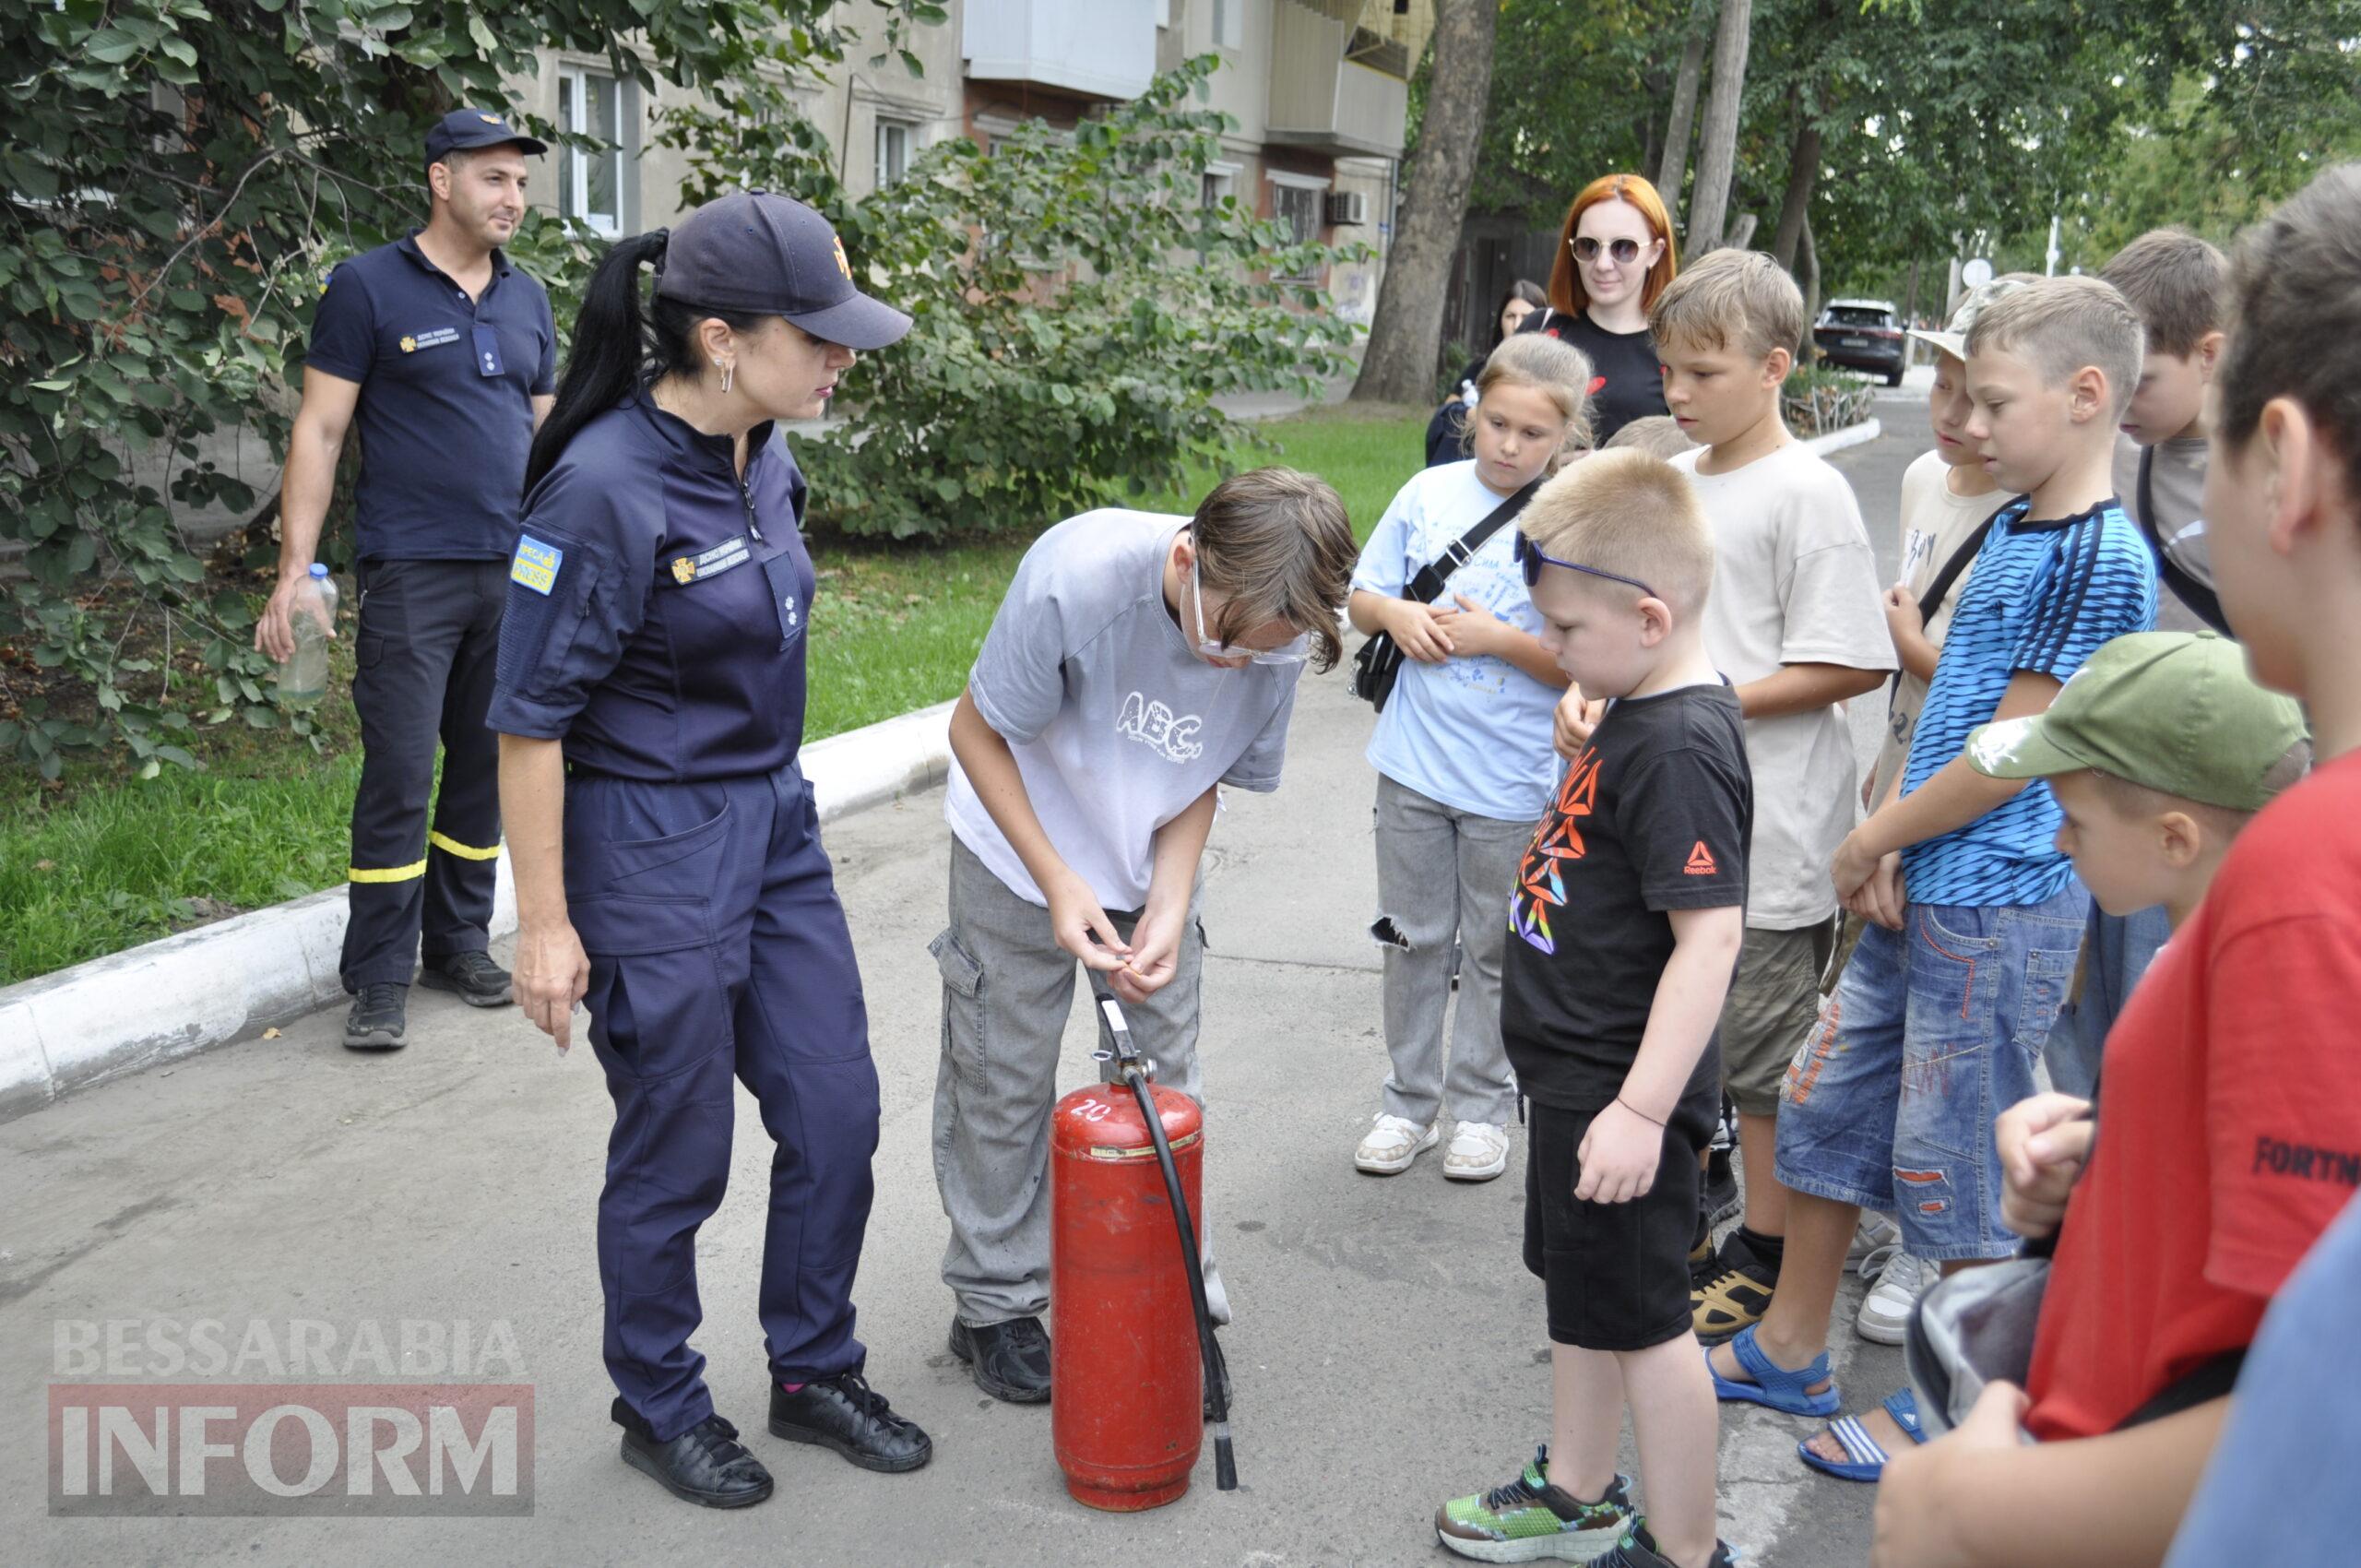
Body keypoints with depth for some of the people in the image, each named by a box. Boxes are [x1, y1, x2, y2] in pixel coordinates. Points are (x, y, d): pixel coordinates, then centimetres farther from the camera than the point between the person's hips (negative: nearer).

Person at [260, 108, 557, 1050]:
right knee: (400, 776, -5)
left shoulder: (526, 301, 13)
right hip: (413, 573, -5)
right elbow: (319, 431, -4)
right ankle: (380, 978, 5)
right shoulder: (368, 288, -2)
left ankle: (460, 943, 24)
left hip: (517, 573, 5)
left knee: (487, 766, 10)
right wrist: (295, 568, -11)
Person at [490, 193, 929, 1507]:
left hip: (777, 825, 8)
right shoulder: (607, 489, -23)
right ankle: (662, 1408, 31)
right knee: (678, 1151, 8)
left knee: (836, 1112, 12)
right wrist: (546, 921, -14)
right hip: (651, 849, -7)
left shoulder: (764, 452, 1)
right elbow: (530, 720, -18)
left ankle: (816, 1370, 33)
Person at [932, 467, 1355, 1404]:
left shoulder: (1280, 638, -23)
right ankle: (994, 1306, 23)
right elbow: (977, 731, -21)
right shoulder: (1075, 578, -35)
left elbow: (1209, 776, -6)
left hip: (1153, 860, 3)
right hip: (1021, 844, -3)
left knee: (1167, 1074, 7)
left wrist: (1169, 909, -19)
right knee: (1002, 1078, 6)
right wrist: (1059, 882, -26)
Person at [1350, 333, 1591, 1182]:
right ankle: (1408, 1101, 29)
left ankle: (1482, 1106, 29)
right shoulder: (1430, 492, -1)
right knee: (1413, 937, 14)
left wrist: (1499, 639, -21)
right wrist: (1396, 614, -12)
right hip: (1413, 763, 3)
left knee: (1497, 950, 13)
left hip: (1514, 783, -3)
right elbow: (1362, 596, 9)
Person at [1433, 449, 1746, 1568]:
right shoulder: (1633, 719, 7)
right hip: (1580, 1074, 10)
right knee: (1576, 1288, 23)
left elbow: (1711, 935, -27)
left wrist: (1641, 1109, -27)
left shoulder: (1680, 747, -24)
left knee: (1640, 1318, 4)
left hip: (1619, 1093, -10)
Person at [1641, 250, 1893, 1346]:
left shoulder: (1806, 493, -13)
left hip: (1765, 833, -8)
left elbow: (1852, 666, -17)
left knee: (1764, 1055, 5)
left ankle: (1764, 1259, 21)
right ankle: (1675, 1227, 36)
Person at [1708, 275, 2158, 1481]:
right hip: (1919, 892, 9)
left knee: (1958, 1167, 4)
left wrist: (1870, 840, -7)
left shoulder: (2101, 558, -18)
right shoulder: (2012, 526, 10)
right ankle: (1789, 1353, 32)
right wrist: (1886, 848, 0)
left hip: (2001, 909, -9)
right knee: (1823, 1104, 16)